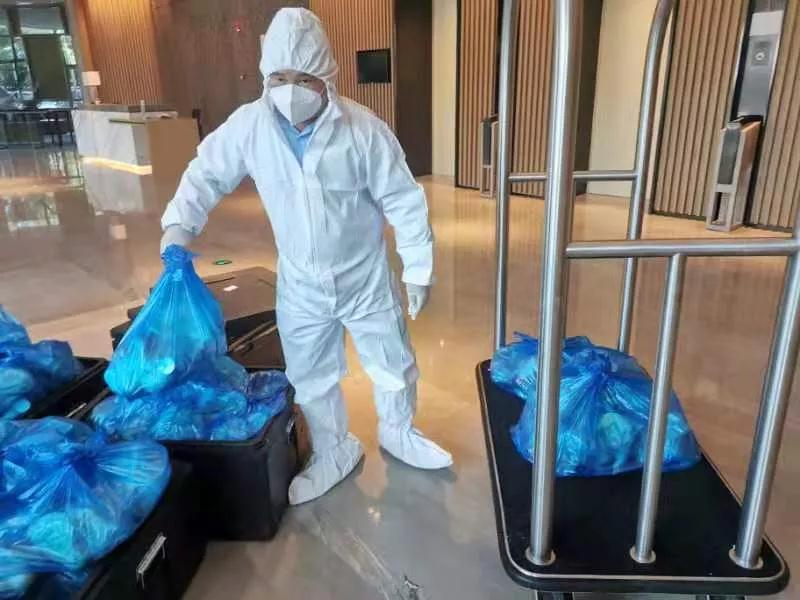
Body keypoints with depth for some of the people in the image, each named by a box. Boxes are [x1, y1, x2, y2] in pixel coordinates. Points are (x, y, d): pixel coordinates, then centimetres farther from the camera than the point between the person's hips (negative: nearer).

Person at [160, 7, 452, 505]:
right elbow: (207, 173, 4)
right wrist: (180, 223, -12)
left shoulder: (363, 128, -18)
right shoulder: (249, 125, -11)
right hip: (300, 285, 2)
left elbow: (405, 202, -12)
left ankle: (398, 432, 46)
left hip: (365, 277, -1)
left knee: (394, 365, 15)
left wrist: (419, 270, -10)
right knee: (311, 377, 16)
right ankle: (334, 454, 41)